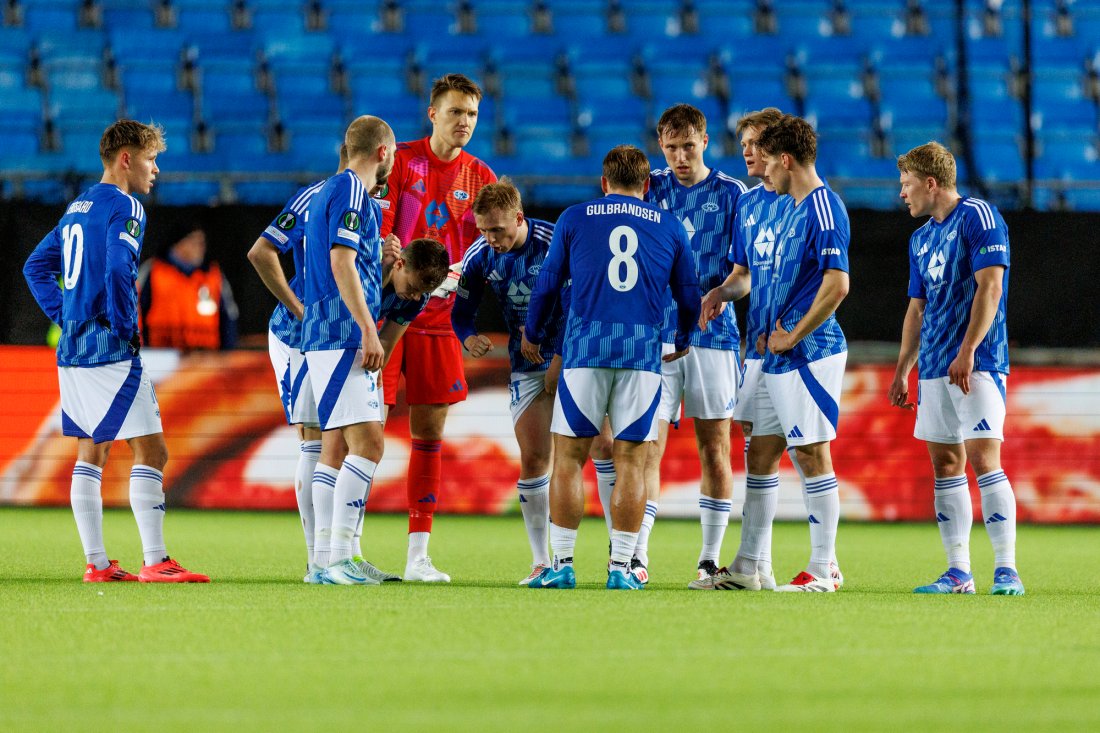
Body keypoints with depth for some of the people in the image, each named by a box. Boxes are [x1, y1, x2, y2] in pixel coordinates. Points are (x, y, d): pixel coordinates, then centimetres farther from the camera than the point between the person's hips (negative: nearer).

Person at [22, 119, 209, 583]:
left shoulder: (78, 207, 17)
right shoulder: (123, 206, -11)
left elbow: (36, 267, 22)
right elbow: (117, 271, -25)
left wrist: (65, 316, 16)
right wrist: (126, 327, -14)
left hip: (72, 351, 9)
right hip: (109, 352, -9)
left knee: (92, 452, 12)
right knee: (150, 451, -7)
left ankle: (96, 563, 11)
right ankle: (154, 561, -12)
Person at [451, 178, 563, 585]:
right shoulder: (479, 256, -5)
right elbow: (461, 311, 6)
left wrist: (561, 357, -18)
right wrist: (468, 337, -15)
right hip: (527, 365, 3)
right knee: (533, 458, -3)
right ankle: (541, 562, 5)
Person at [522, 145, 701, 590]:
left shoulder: (574, 219, 9)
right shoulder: (669, 227, 12)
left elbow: (547, 285, 13)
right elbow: (689, 297, 19)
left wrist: (531, 336, 30)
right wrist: (681, 344, 38)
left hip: (585, 351, -1)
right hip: (643, 353, 1)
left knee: (569, 456, 5)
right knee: (631, 461, 3)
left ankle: (562, 564, 3)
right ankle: (621, 568, 0)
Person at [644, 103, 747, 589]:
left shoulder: (731, 194, 2)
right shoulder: (651, 189, 7)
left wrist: (719, 294, -14)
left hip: (712, 334, -1)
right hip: (656, 334, 1)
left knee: (714, 447, 2)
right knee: (648, 444, -7)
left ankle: (710, 562, 6)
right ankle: (637, 554, -8)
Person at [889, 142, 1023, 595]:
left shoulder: (978, 217, -7)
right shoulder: (921, 238, 19)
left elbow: (990, 287, -15)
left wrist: (967, 351, -22)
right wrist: (902, 371, 17)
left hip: (977, 365, -8)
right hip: (934, 370, 8)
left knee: (983, 460, -14)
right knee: (945, 466, 5)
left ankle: (1006, 570, -14)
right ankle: (958, 573, 8)